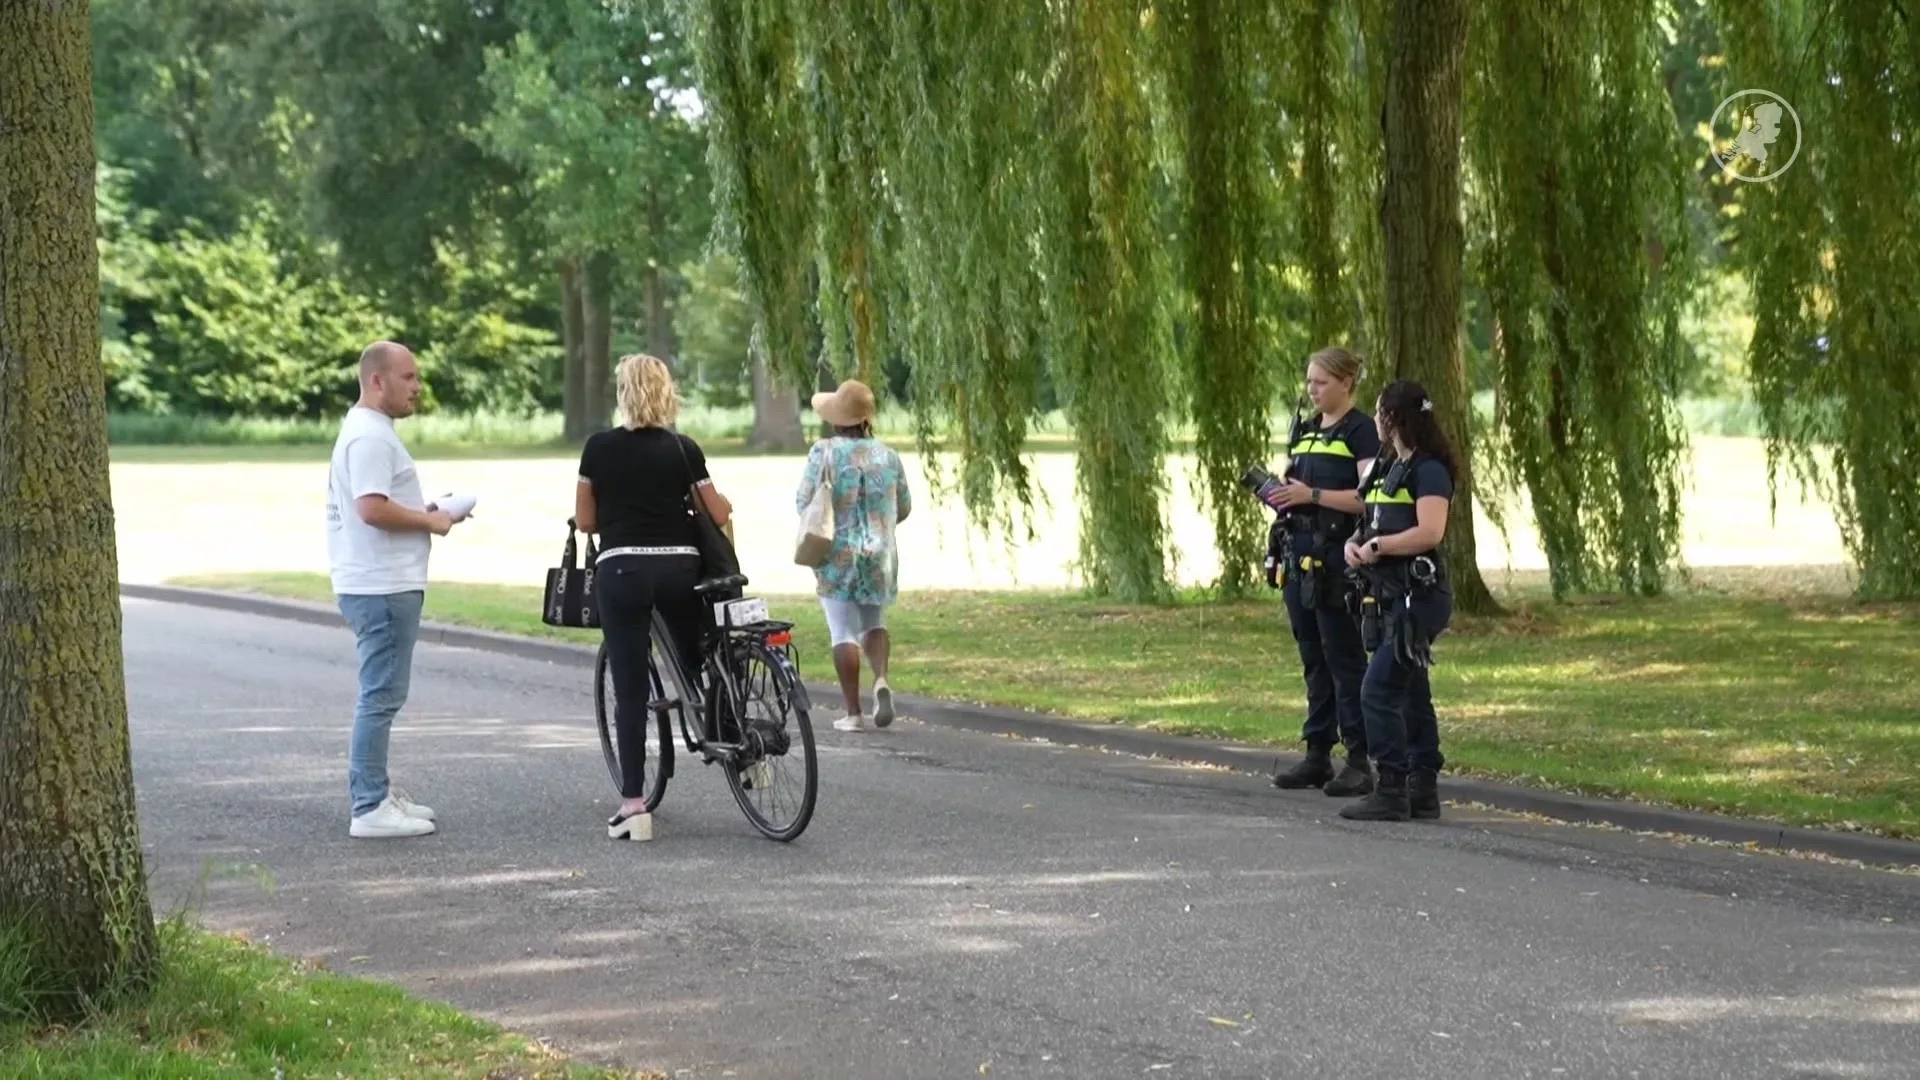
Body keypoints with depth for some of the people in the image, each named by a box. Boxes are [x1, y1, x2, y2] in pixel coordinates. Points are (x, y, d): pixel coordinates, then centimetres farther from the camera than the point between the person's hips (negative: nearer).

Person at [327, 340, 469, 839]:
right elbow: (373, 509, -25)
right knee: (382, 695, -10)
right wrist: (430, 521, -13)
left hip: (385, 585, 11)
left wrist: (425, 512, 14)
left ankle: (377, 792, 25)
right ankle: (370, 809, -9)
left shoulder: (371, 432, 19)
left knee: (381, 694, 17)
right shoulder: (369, 437, -16)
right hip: (382, 587, -11)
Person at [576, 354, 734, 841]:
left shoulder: (599, 447, -1)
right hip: (679, 569, 1)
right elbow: (717, 515, 4)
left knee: (630, 688, -2)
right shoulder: (683, 449, 2)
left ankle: (633, 803, -6)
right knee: (696, 667, 20)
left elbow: (584, 520, 4)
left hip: (621, 569, -1)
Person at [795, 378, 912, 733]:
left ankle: (853, 712, 0)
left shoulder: (824, 452, -8)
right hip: (880, 554, 3)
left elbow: (803, 501, -8)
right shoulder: (887, 455, 3)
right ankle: (881, 680, -7)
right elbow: (904, 507, 10)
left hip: (837, 553, -3)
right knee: (874, 622, 20)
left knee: (844, 631, 2)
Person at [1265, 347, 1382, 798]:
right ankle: (1318, 756, 15)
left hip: (1338, 559, -8)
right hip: (1301, 554, 8)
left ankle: (1360, 761, -3)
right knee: (1313, 660, 11)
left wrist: (1310, 494, -21)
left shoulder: (1360, 431, -7)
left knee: (1344, 660, -6)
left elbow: (1369, 498, -15)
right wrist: (1278, 493, 2)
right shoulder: (1305, 431, 17)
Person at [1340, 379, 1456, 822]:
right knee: (1411, 694, 12)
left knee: (1379, 691, -13)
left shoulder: (1428, 470, -12)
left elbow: (1430, 533, -23)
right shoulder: (1387, 468, 17)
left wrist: (1378, 546, -14)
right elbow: (1374, 525, 22)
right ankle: (1424, 791, 17)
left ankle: (1391, 792, -11)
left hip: (1419, 597, -10)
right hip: (1391, 598, 10)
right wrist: (1354, 544, 1)